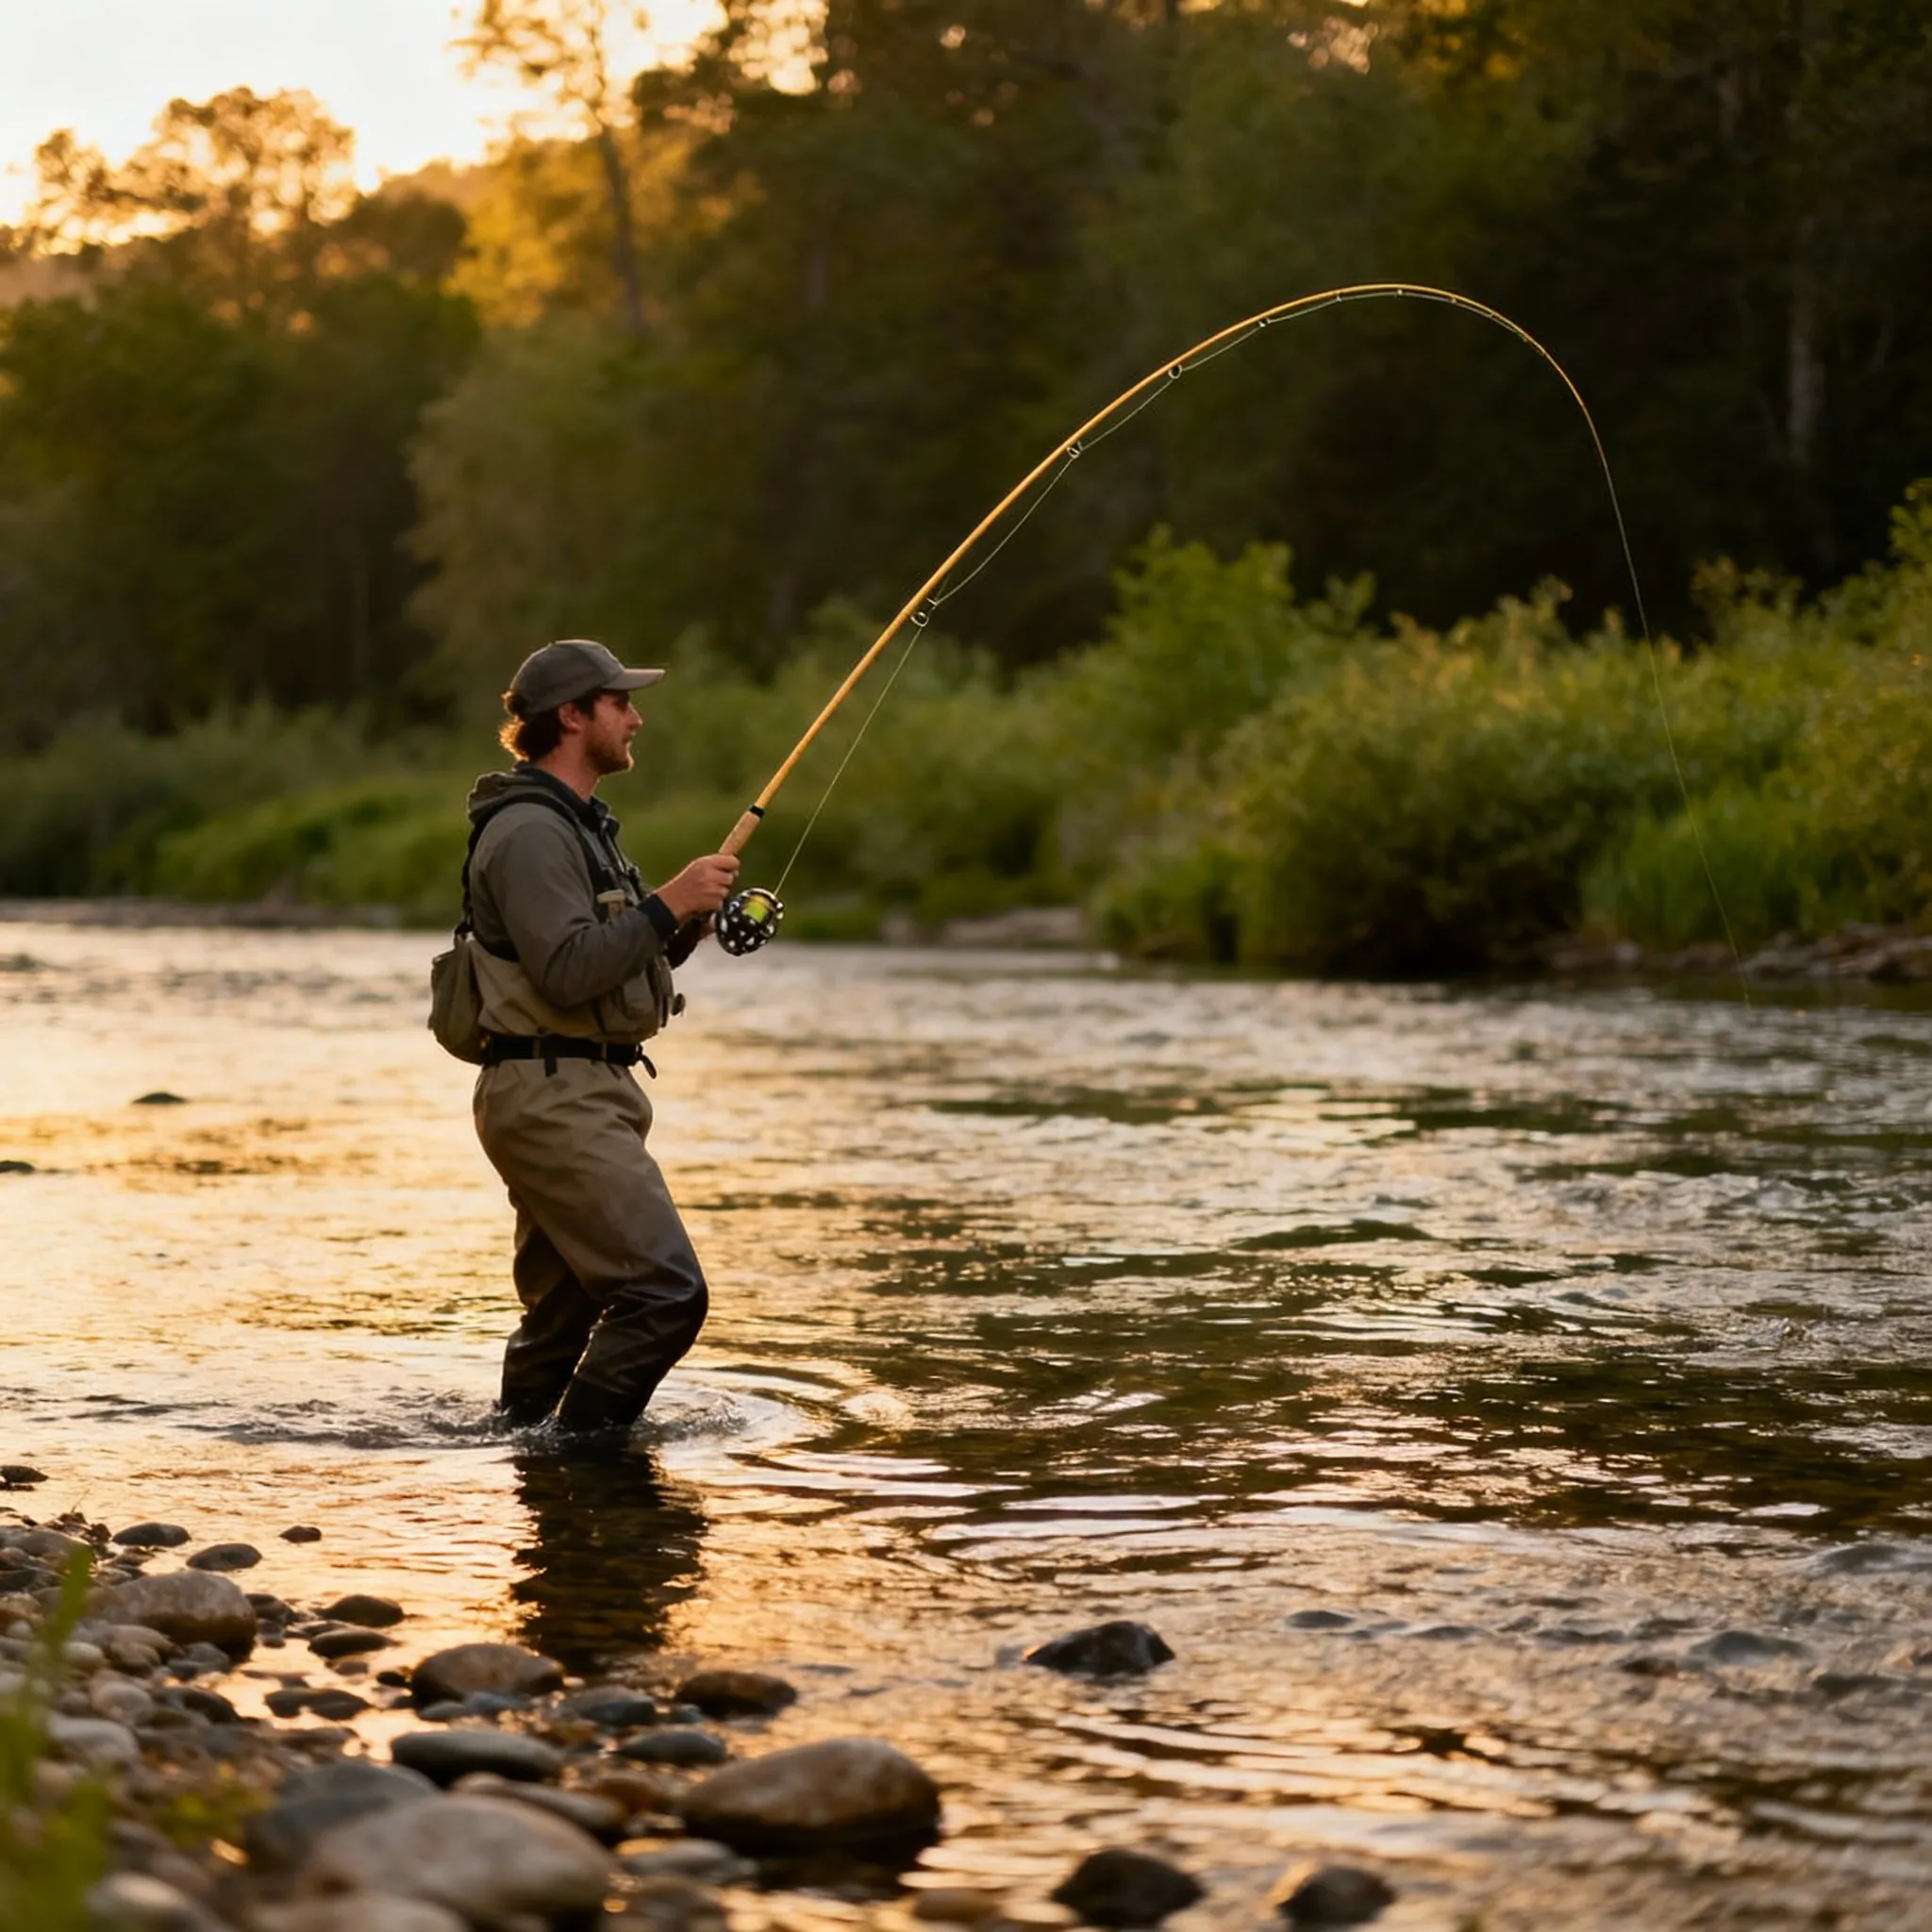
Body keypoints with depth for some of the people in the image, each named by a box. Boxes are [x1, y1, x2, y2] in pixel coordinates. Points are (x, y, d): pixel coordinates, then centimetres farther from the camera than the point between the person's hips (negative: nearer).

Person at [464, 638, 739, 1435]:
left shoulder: (578, 824, 20)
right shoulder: (529, 830, -14)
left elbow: (617, 966, 23)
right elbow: (566, 973, -24)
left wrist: (691, 922, 7)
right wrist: (668, 904, -19)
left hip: (577, 1097, 11)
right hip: (553, 1096, -11)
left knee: (565, 1306, 13)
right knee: (666, 1292, -14)